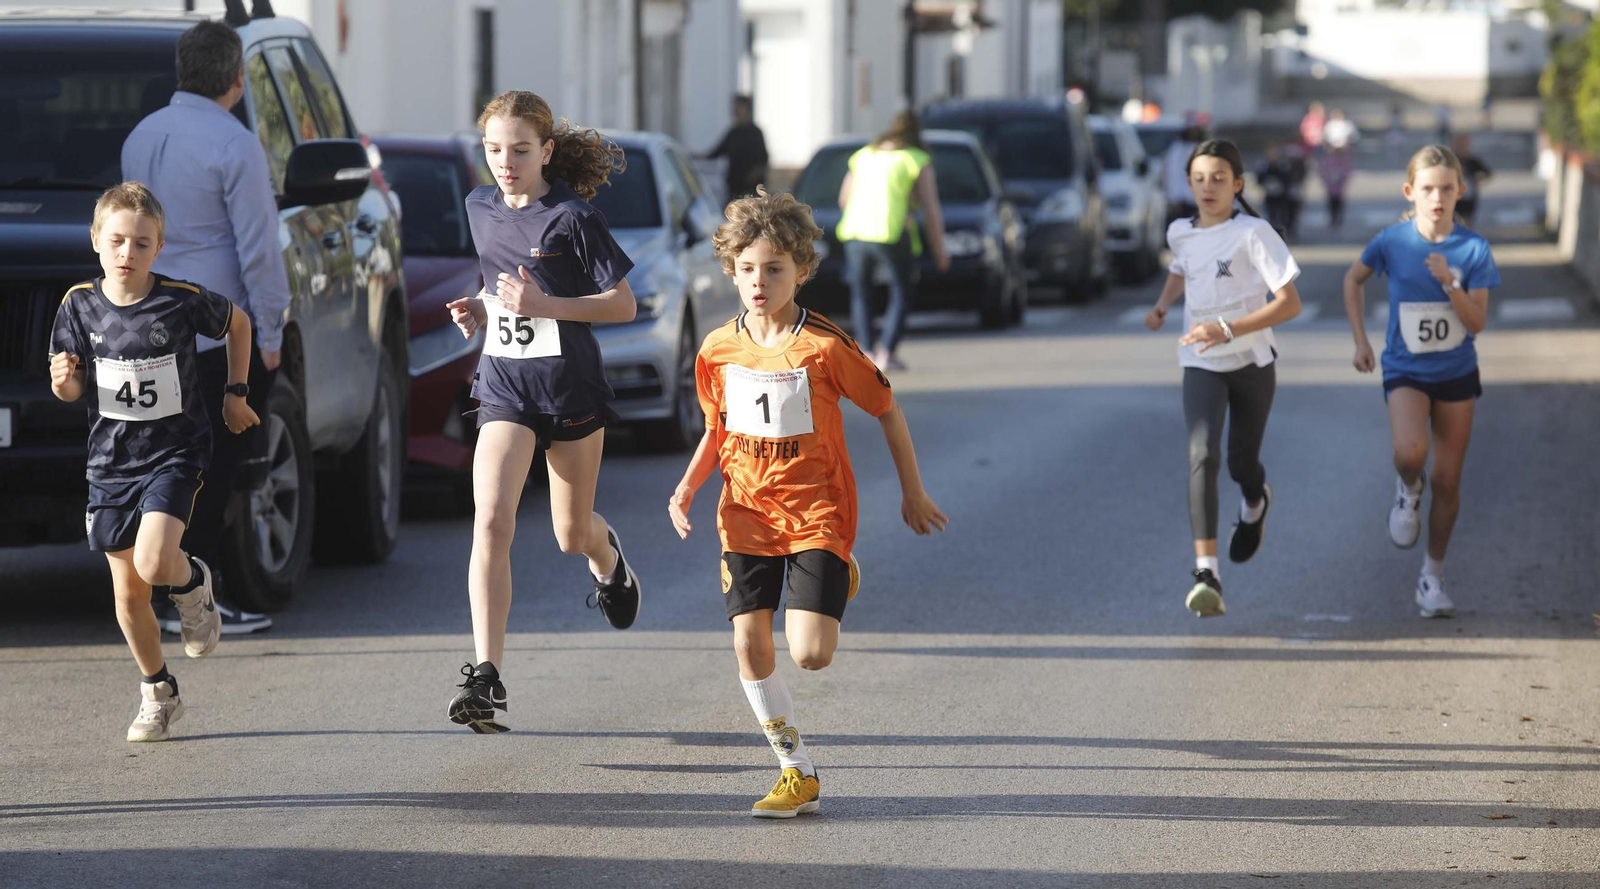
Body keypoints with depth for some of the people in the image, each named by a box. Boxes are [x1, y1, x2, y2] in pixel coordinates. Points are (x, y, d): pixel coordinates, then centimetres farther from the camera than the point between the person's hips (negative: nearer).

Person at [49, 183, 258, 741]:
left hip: (175, 452, -3)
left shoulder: (183, 300, -12)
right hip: (111, 459, 3)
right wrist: (64, 380, -22)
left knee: (153, 563, -25)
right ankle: (157, 692, 25)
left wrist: (235, 395, 10)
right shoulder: (80, 305, -5)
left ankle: (193, 583, 11)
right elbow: (71, 388, 1)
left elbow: (238, 324, 8)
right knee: (128, 593, 6)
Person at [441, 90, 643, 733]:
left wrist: (544, 305, -22)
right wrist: (478, 309, 1)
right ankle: (486, 674, -21)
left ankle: (607, 559, 53)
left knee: (572, 533, 13)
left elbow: (623, 304, -10)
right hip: (504, 385, 3)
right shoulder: (480, 209, 5)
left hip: (570, 386, -3)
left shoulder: (573, 217, -12)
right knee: (491, 520, -17)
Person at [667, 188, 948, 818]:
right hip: (747, 511, 4)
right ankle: (798, 773, 9)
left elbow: (887, 409, -1)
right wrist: (687, 488, 0)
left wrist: (912, 492, 6)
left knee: (810, 653, -14)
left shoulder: (825, 346, -13)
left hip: (817, 510, -4)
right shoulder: (718, 350, 0)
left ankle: (841, 579, 23)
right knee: (750, 644, -7)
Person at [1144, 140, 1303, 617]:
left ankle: (1255, 503, 54)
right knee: (1202, 454, -20)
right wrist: (1162, 304, 9)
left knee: (1241, 463, 12)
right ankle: (1206, 574, -31)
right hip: (1201, 365, 2)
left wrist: (1228, 329, -26)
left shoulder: (1253, 233, -13)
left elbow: (1290, 302, -17)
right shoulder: (1181, 233, 3)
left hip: (1252, 360, -2)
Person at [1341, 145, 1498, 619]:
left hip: (1456, 372, 1)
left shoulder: (1473, 249, -10)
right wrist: (1360, 340, 7)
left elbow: (1477, 323, -12)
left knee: (1447, 480, 5)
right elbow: (1353, 279, 10)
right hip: (1406, 371, -1)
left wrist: (1449, 283, -27)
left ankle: (1433, 576, 21)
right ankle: (1408, 489, 7)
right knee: (1411, 452, -29)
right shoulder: (1393, 242, -10)